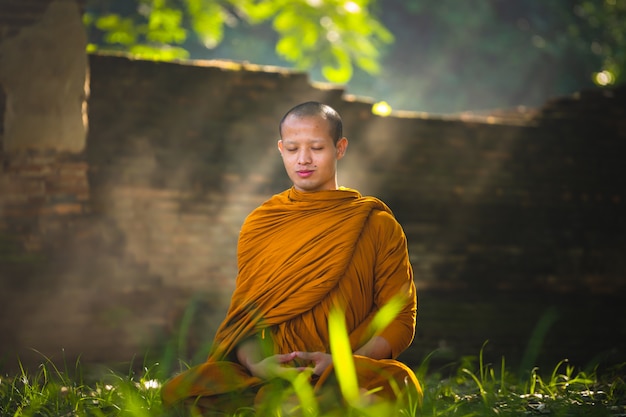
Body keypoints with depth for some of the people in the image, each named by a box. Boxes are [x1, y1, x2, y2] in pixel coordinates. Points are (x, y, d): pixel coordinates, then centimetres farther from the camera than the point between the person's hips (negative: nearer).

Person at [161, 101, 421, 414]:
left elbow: (400, 318, 4)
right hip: (268, 375, 1)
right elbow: (243, 317, 12)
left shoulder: (377, 225, 10)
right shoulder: (258, 225, 17)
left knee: (398, 382, -38)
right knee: (179, 392, -29)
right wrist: (256, 363, -13)